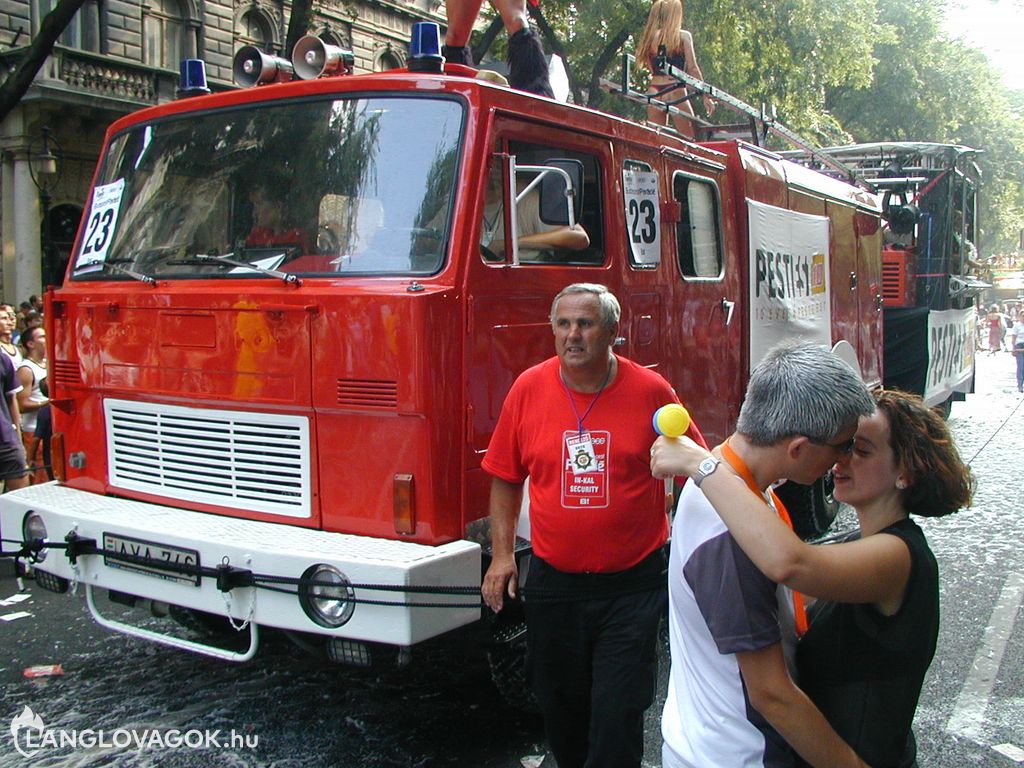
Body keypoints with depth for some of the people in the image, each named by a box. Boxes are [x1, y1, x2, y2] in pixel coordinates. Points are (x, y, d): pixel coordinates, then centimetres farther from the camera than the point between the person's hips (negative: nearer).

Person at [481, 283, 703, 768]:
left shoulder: (650, 391, -7)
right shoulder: (529, 388, -2)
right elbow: (504, 478, 6)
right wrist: (501, 555, 1)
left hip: (632, 586, -2)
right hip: (553, 584, 3)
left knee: (617, 715, 0)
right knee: (560, 709, 17)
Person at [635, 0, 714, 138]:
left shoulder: (649, 37, 11)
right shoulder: (683, 36, 1)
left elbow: (649, 67, 11)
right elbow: (692, 68, -4)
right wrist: (706, 95, -2)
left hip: (653, 92, 4)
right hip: (675, 92, -4)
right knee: (689, 139, 0)